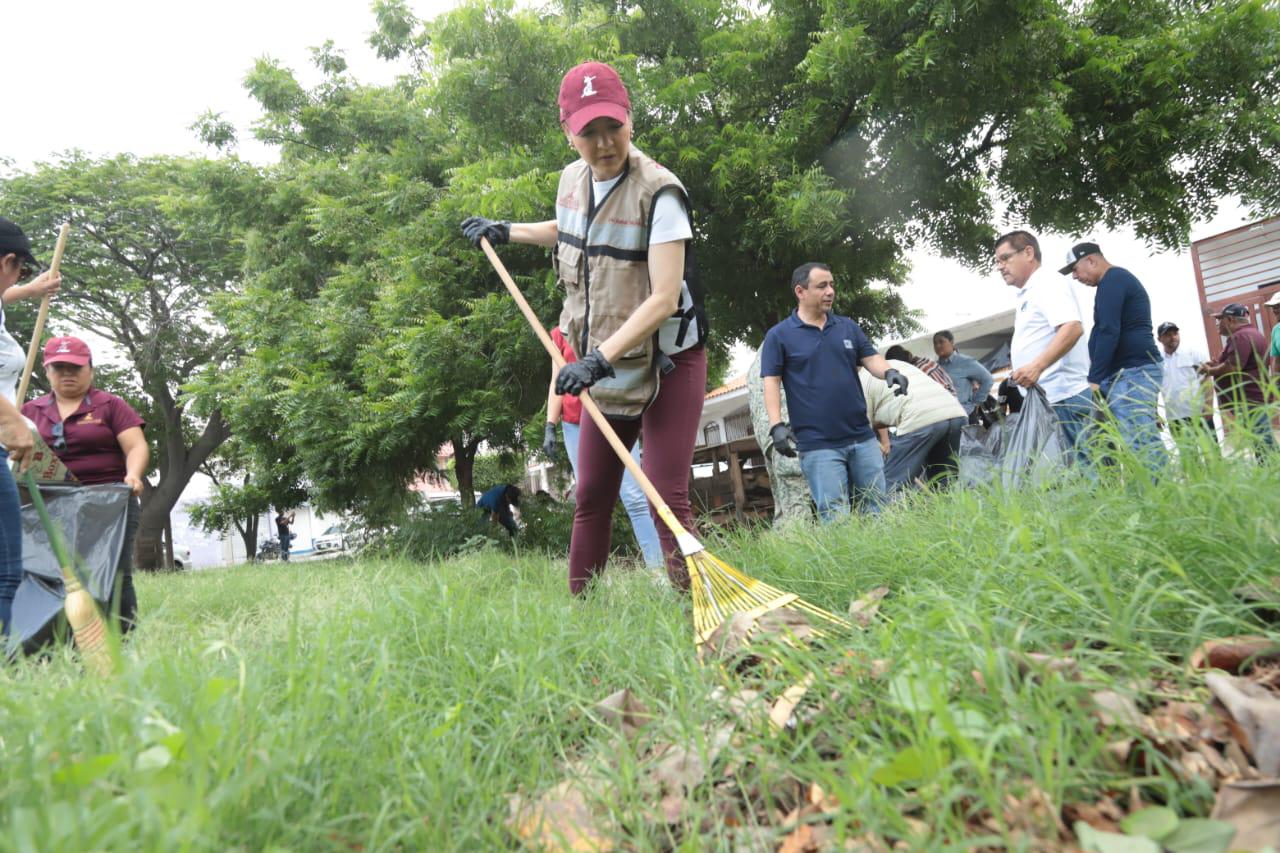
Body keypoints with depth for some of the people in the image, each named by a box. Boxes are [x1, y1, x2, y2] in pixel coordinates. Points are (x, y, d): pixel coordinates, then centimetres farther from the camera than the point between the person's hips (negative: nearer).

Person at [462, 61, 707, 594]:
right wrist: (505, 232, 30)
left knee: (666, 497, -13)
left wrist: (600, 357, -35)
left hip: (666, 364, -7)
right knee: (591, 495, 13)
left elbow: (664, 298, -27)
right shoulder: (572, 179, 4)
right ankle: (578, 602, 27)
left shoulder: (658, 192, -19)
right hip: (606, 365, 7)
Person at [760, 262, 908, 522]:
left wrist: (889, 372, -12)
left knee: (877, 508, 9)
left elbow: (870, 358, 12)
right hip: (817, 444, -4)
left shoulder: (848, 327, 14)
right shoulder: (779, 335, 2)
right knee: (835, 517, -5)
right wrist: (777, 425, -14)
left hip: (862, 437, 5)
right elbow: (771, 382, -2)